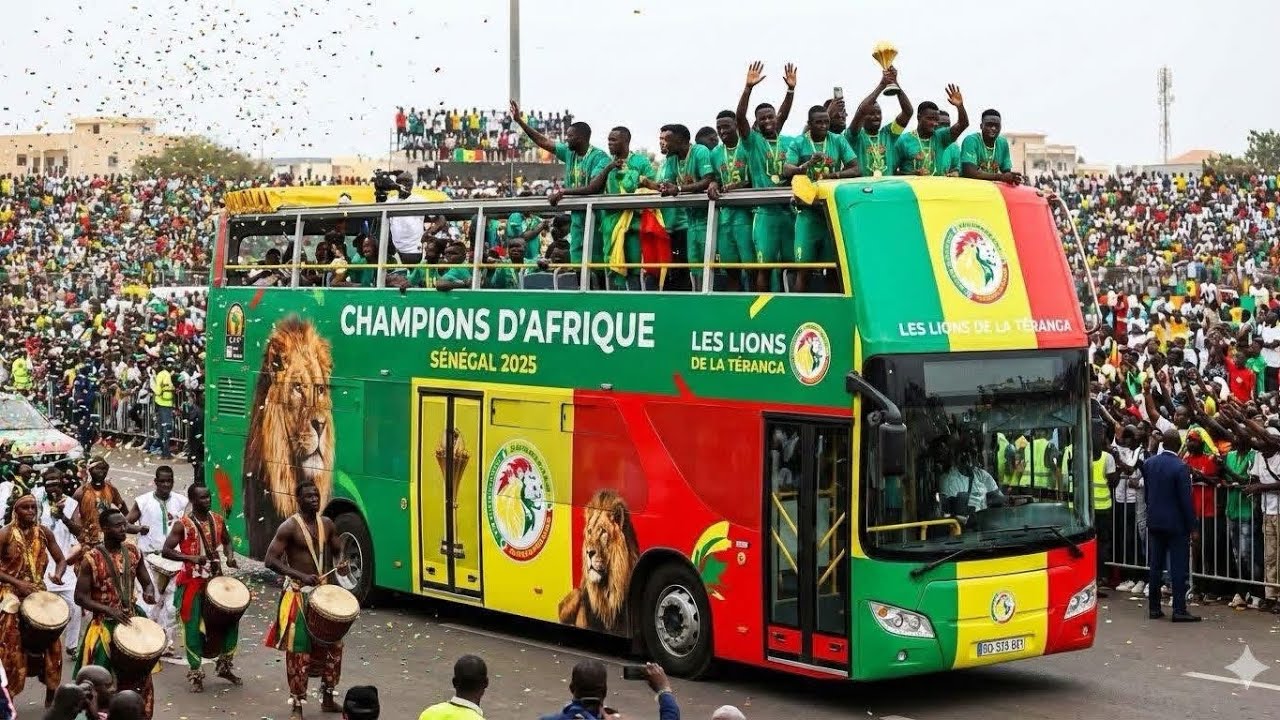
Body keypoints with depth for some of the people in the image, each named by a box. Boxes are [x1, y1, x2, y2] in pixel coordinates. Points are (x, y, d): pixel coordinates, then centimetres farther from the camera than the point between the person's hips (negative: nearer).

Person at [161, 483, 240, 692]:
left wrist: (230, 556, -3)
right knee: (193, 627, 0)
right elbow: (166, 551, -16)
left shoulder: (218, 520, 3)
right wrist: (192, 558, -27)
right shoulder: (183, 525, -13)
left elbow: (226, 541, 19)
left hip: (215, 578, 5)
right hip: (192, 581, -5)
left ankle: (224, 665, 22)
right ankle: (195, 673, 13)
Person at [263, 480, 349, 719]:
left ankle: (327, 698, 27)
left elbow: (337, 550, 20)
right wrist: (301, 576, -26)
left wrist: (342, 565, -5)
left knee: (332, 645, 11)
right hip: (298, 594, -6)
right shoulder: (289, 527, -13)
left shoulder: (326, 524, 5)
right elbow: (270, 560, -17)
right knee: (299, 650, -3)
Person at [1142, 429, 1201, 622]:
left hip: (1154, 521, 6)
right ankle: (1179, 610, -3)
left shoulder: (1148, 464, 1)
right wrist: (1193, 527, -8)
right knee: (1178, 567, -2)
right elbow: (1186, 499, -15)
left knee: (1155, 566, 10)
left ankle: (1154, 608, 13)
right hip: (1176, 523, -6)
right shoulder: (1180, 467, -16)